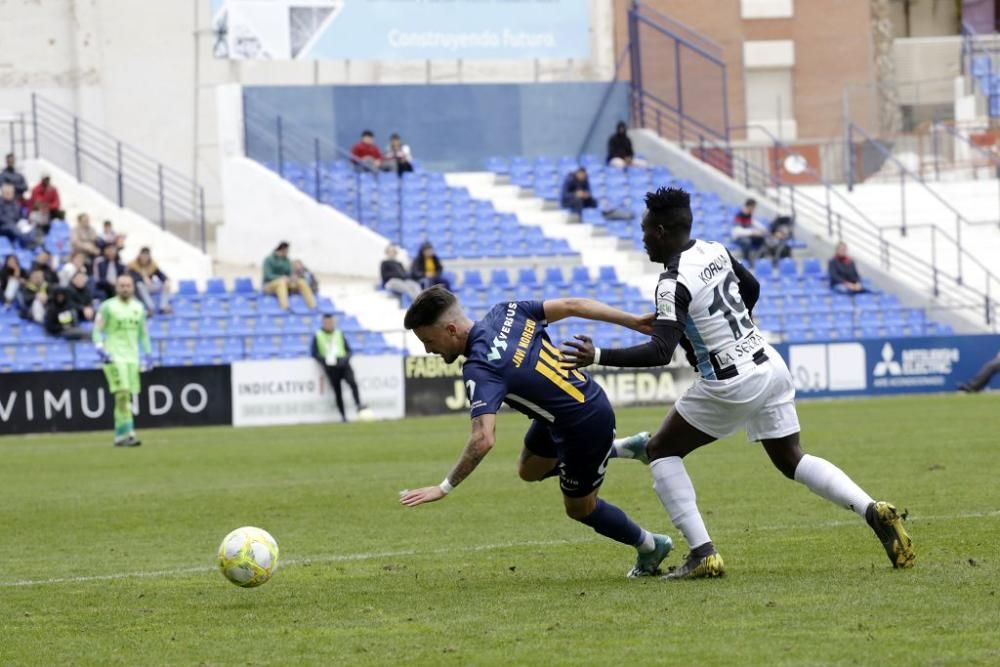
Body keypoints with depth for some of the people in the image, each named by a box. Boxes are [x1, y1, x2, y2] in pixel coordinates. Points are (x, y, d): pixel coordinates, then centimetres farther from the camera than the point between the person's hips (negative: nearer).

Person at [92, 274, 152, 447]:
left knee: (126, 397, 5)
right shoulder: (108, 306, -2)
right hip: (114, 357, -5)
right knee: (122, 395, -16)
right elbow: (97, 331, -3)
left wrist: (148, 353, 15)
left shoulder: (138, 307, 13)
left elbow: (143, 333, 23)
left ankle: (120, 436, 10)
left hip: (132, 357, 5)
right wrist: (100, 349, -17)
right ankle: (128, 433, -19)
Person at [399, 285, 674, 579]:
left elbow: (483, 440, -40)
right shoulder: (505, 313, -9)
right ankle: (627, 448, 36)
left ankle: (651, 548, 38)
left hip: (585, 426, -8)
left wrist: (444, 488, -31)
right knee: (530, 471, 30)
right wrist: (634, 322, 4)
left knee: (580, 508, 18)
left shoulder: (479, 370, -31)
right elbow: (572, 306, -4)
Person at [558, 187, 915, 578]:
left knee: (661, 451, 8)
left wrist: (598, 357, -28)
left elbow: (660, 353, -27)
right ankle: (873, 511, -2)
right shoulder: (715, 252, 6)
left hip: (733, 385, -8)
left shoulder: (674, 284, -18)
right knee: (791, 460, 18)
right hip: (771, 366, 8)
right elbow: (751, 288, 25)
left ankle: (702, 553, -1)